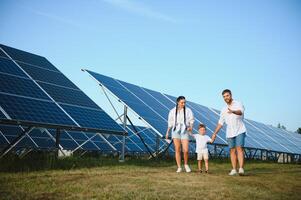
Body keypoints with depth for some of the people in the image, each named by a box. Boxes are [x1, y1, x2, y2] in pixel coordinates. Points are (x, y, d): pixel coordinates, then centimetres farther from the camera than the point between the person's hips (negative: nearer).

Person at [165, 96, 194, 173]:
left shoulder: (188, 110, 2)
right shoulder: (172, 111, 6)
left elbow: (191, 120, 1)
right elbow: (170, 123, 12)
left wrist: (191, 127, -18)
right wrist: (167, 132, 7)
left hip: (185, 131, -1)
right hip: (176, 131, 1)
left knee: (186, 150, -8)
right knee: (177, 150, -1)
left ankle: (186, 164, 17)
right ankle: (179, 167, 7)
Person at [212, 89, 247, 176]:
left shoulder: (238, 104, -4)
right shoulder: (224, 109, 12)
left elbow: (240, 112, -27)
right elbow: (220, 123, 18)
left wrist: (233, 111, -49)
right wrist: (215, 133, 14)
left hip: (240, 131, -5)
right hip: (230, 133, 5)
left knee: (239, 149, -14)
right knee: (232, 151, 4)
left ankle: (241, 169, -18)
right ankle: (234, 169, 7)